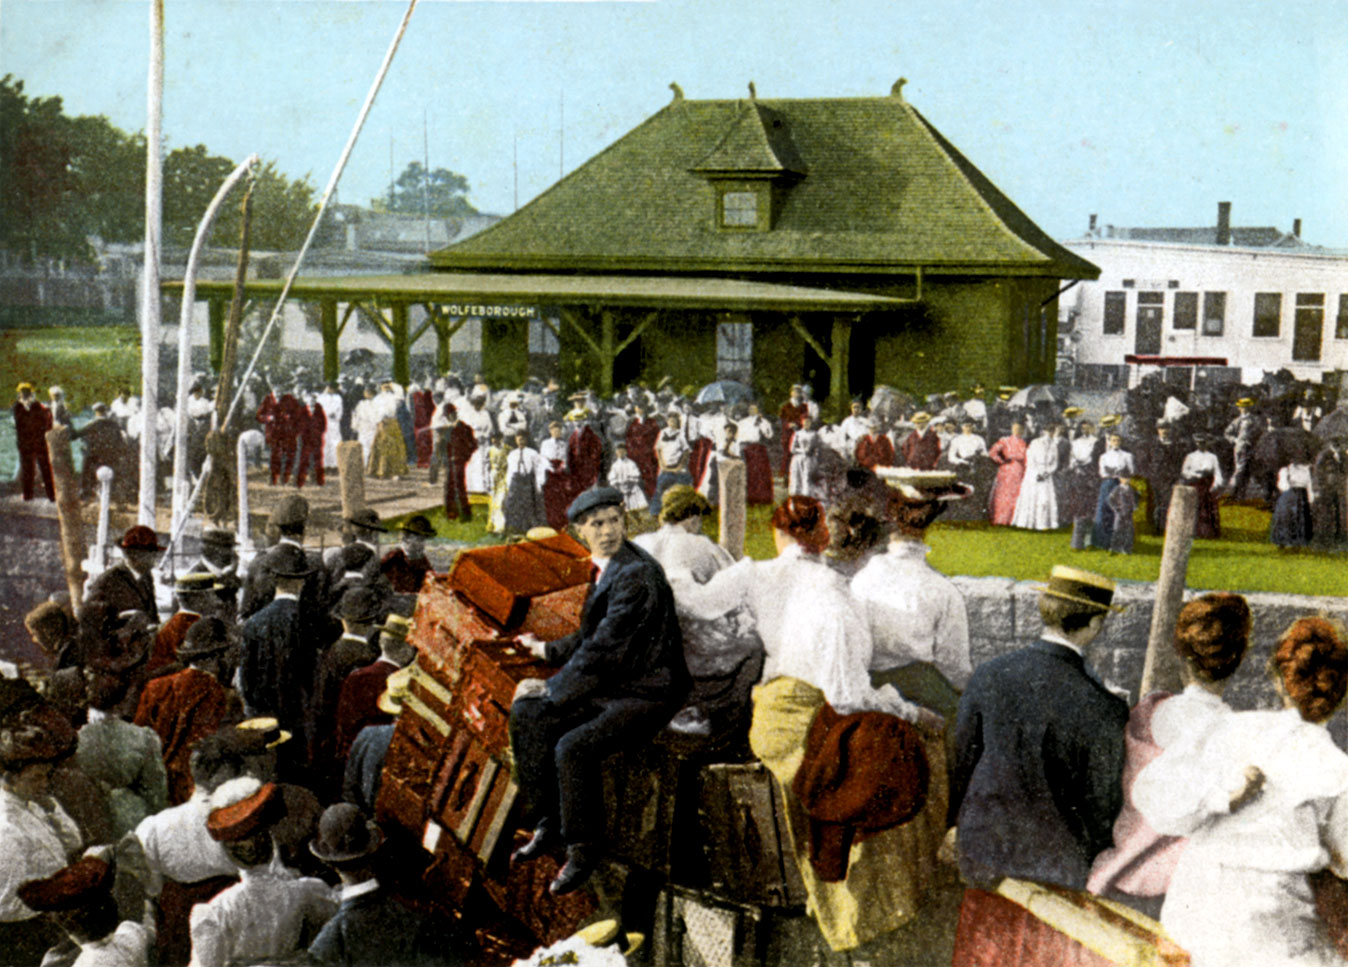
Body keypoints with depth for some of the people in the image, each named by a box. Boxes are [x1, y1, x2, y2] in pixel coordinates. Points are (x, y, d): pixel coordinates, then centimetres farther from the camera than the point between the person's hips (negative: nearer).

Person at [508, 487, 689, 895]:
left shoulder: (636, 574, -20)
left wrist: (551, 688, -15)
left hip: (647, 694, -9)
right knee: (526, 716, -2)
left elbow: (605, 649, -23)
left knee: (573, 748, -29)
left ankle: (583, 848, -7)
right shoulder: (605, 569, 10)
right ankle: (549, 823, 10)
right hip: (612, 684, 10)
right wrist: (548, 650, 24)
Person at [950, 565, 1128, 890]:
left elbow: (961, 762, 1)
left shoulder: (988, 676, -10)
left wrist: (961, 823, 17)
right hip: (1056, 860, -4)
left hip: (984, 846, 4)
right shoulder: (1102, 711, -21)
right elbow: (1102, 804, -11)